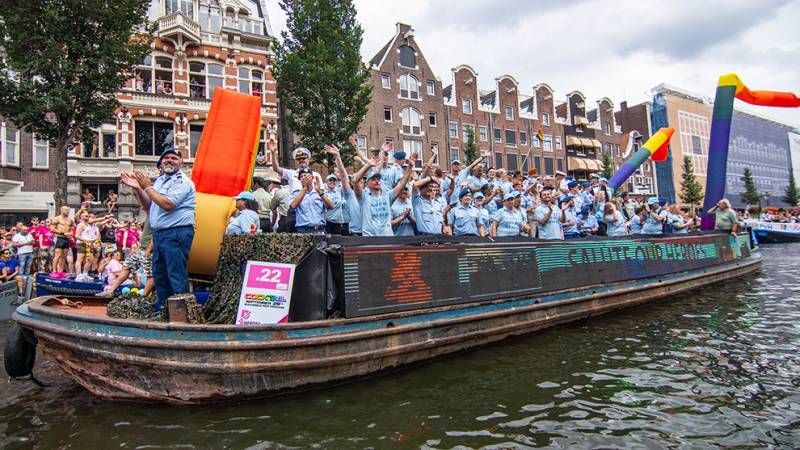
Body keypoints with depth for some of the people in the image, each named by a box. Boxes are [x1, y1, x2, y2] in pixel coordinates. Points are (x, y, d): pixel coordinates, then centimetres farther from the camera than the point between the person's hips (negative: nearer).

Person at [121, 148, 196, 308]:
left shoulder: (182, 181, -9)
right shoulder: (160, 180, 19)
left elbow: (168, 204, -21)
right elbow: (148, 206, 19)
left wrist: (148, 187, -11)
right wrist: (137, 188, 6)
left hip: (176, 233, -9)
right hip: (159, 233, 10)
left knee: (176, 275, -10)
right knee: (159, 274, 15)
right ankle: (164, 309, 26)